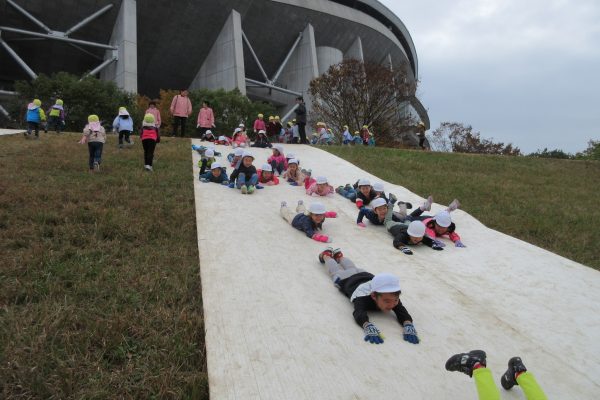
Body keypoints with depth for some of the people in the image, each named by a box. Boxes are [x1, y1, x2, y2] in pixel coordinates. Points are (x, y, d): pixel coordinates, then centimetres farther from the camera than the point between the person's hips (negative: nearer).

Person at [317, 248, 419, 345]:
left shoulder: (392, 296, -45)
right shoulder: (363, 296, -54)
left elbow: (402, 312, -57)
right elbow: (359, 314, -72)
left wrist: (408, 325, -79)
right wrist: (368, 327, -92)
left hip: (367, 276, 4)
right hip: (346, 279, -3)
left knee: (352, 268, 38)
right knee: (336, 271, 32)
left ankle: (339, 255, 67)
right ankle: (326, 254, 60)